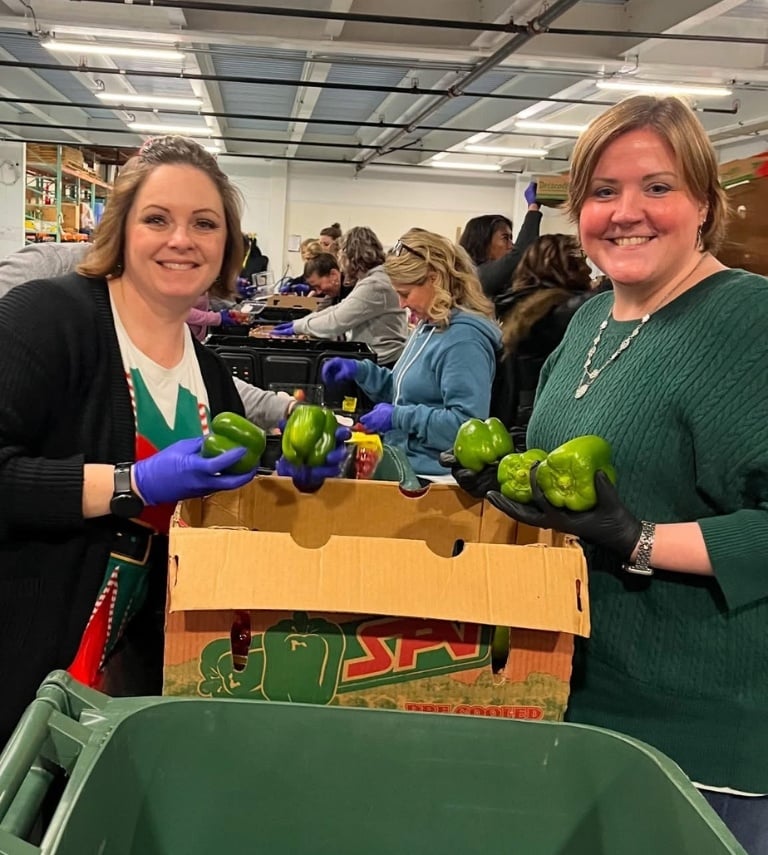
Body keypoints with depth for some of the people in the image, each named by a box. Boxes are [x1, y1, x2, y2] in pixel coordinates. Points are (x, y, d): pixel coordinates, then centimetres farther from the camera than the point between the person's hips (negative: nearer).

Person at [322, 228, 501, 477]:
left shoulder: (464, 339, -19)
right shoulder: (429, 326, 11)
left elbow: (466, 424, -26)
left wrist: (398, 417, -21)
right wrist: (360, 370, 8)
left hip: (429, 471, -9)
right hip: (401, 455, 9)